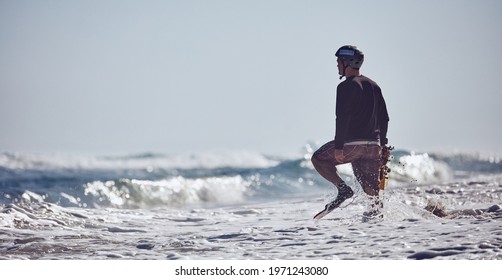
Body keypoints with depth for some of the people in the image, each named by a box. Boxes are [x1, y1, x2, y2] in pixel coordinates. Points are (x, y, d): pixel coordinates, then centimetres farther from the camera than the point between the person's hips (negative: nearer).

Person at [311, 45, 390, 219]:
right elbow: (384, 118, 18)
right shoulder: (373, 86, 16)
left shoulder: (346, 86, -8)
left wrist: (339, 147, -18)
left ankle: (343, 189, -3)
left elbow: (342, 118, -17)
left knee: (319, 158, 10)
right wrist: (383, 146, 22)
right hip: (373, 144, 7)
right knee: (370, 184, 10)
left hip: (352, 143, -7)